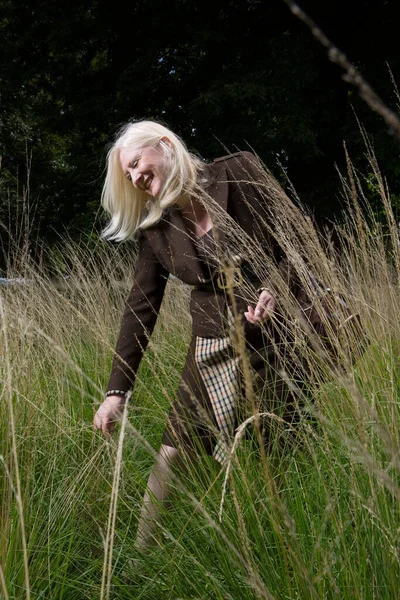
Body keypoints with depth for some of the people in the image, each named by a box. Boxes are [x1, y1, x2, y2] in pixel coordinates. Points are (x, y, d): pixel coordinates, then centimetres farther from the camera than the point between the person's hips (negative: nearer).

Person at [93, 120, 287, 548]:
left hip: (277, 334, -3)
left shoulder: (238, 173, -3)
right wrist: (117, 390, 0)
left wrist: (273, 288, -22)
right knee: (173, 455, 0)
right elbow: (140, 309, 5)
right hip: (211, 350, 3)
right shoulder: (154, 230, 6)